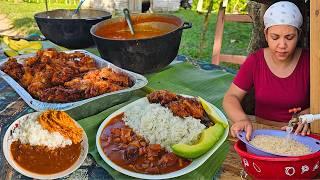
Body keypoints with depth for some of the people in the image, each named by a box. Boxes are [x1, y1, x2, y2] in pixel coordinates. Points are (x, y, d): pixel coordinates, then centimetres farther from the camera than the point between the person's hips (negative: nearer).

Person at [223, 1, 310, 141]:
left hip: (297, 135, -1)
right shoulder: (255, 61, -5)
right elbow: (231, 97, -7)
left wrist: (306, 115, -24)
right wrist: (242, 119, -28)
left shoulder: (309, 61, -8)